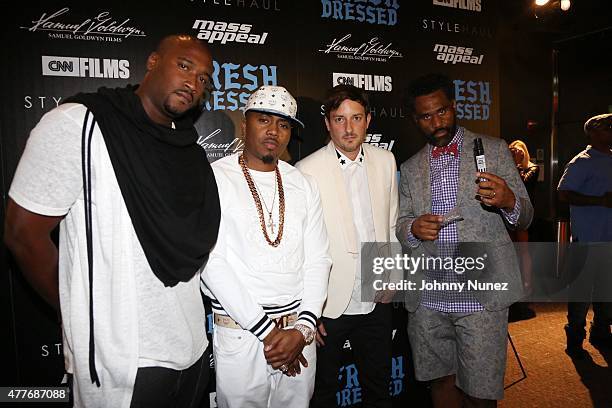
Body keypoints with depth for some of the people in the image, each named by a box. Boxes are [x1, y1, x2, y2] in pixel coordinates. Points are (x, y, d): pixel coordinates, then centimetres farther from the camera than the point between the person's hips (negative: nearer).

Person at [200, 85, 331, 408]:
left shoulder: (303, 186, 7)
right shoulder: (215, 178, -7)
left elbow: (318, 260, 4)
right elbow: (212, 263, -14)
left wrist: (303, 329, -8)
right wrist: (265, 329, -14)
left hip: (299, 334, 4)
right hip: (239, 335, -4)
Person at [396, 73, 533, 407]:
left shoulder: (494, 150, 5)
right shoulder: (410, 168, 11)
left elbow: (524, 216, 4)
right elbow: (400, 226, 14)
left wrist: (508, 201, -19)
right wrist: (413, 228, -10)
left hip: (481, 294, -2)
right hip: (428, 298, 3)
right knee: (441, 379, 12)